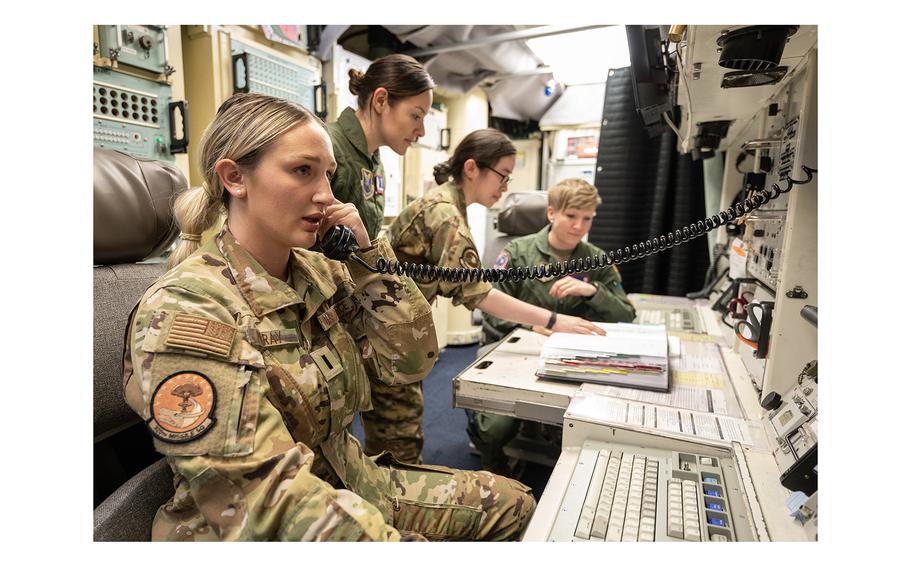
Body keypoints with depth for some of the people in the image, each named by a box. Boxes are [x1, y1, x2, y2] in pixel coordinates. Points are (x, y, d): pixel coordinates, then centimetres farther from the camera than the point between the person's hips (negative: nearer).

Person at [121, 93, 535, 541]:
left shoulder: (318, 271, -2)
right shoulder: (183, 311, -22)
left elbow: (410, 363, -3)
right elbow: (267, 492, -27)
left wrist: (366, 256, -12)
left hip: (347, 485, 7)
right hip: (263, 533, -6)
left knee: (512, 502, 10)